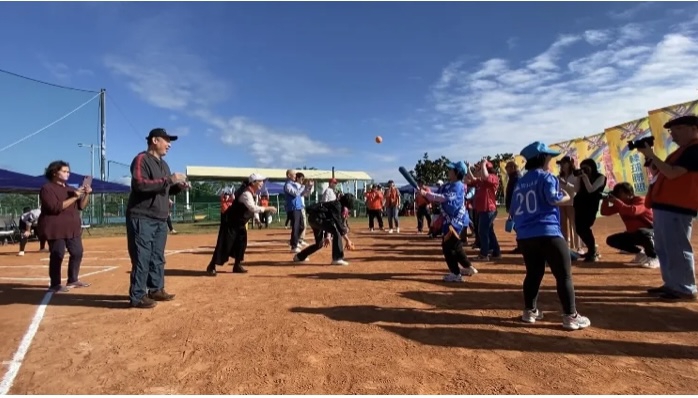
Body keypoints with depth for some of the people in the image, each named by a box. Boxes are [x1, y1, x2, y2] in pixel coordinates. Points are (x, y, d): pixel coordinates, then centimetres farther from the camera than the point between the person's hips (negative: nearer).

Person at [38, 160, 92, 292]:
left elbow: (81, 206, 12)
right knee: (57, 255, -6)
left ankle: (73, 280, 23)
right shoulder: (47, 188, -8)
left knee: (77, 253, 11)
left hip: (73, 228, 8)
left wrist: (86, 194, -4)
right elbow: (56, 207, -21)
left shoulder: (70, 188, 16)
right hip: (55, 229, -8)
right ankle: (55, 285, 2)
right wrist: (74, 197, -23)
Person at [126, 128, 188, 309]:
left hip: (160, 219, 9)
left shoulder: (163, 164, 19)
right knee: (142, 258, -5)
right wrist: (168, 179, -25)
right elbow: (140, 184, -24)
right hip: (142, 218, -9)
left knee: (158, 257, 15)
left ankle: (156, 289, 26)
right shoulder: (141, 159, -9)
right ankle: (137, 296, 3)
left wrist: (179, 186, 4)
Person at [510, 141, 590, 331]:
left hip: (524, 236, 7)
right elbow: (554, 199, -16)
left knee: (533, 273, 17)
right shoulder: (546, 176, -2)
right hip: (548, 233, -7)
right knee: (564, 275, 3)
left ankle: (529, 311, 22)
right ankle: (570, 316, 6)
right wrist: (567, 197, 3)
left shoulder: (520, 182, 16)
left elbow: (513, 212, 15)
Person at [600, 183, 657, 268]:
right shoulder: (620, 203, 2)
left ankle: (654, 258, -19)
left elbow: (632, 211, -39)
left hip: (651, 232, -7)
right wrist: (606, 200, -18)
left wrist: (617, 202, -36)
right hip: (633, 234, 7)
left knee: (641, 232, -42)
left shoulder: (640, 200, -18)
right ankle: (640, 253, 8)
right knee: (611, 240, -5)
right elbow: (605, 212, -3)